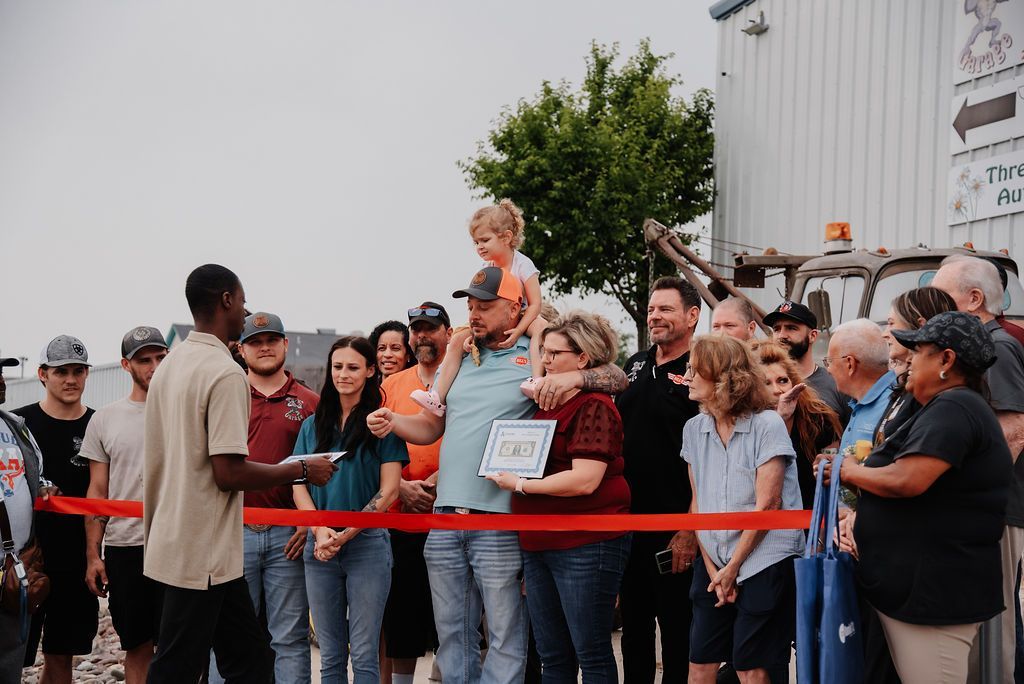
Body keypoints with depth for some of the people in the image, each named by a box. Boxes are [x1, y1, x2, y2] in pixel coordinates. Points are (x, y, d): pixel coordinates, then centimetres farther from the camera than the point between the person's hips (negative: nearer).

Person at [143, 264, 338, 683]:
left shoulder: (168, 365, 13)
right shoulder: (226, 373, -16)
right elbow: (229, 473, -21)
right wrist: (303, 470, -9)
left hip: (173, 539, 9)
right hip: (203, 553, -9)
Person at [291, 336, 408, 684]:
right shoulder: (313, 424, 13)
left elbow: (388, 492, -6)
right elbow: (299, 485, 9)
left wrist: (345, 535, -12)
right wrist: (319, 530, -8)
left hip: (367, 543, -4)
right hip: (320, 547, 4)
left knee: (363, 655, -4)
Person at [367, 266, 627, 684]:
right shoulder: (459, 361, 16)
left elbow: (617, 378, -2)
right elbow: (431, 426, 20)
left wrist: (574, 377, -20)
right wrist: (393, 423, 0)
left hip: (498, 523, -5)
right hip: (445, 518, 5)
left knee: (505, 635, 0)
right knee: (452, 633, 11)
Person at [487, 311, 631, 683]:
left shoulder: (594, 407, -11)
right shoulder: (547, 404, 15)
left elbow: (584, 480, -21)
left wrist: (521, 485, -14)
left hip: (585, 544, -9)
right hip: (539, 543, 9)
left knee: (591, 653, -1)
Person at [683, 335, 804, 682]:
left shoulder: (768, 425, -11)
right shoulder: (694, 429, 6)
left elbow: (767, 505, -13)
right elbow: (698, 503, 7)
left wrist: (733, 568, -9)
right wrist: (712, 567, -2)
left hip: (764, 562, -5)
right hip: (714, 563, 5)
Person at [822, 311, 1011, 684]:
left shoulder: (953, 408, -17)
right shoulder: (951, 408, 18)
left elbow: (907, 481, -29)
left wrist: (850, 472, -10)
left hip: (934, 596, -11)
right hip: (923, 588, 11)